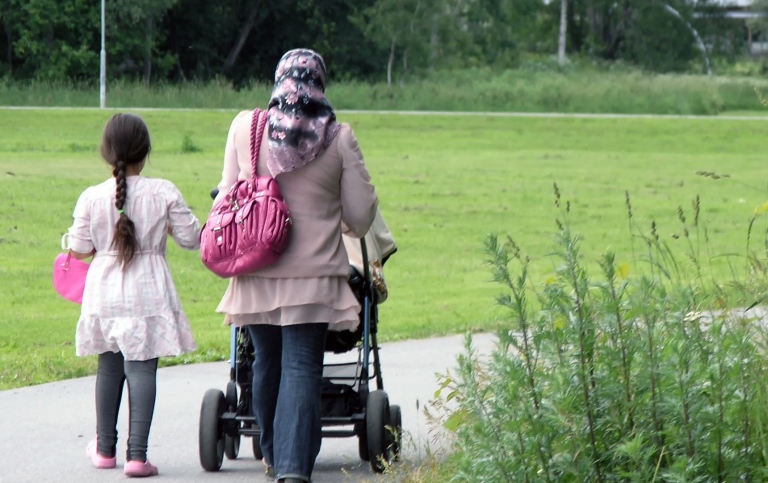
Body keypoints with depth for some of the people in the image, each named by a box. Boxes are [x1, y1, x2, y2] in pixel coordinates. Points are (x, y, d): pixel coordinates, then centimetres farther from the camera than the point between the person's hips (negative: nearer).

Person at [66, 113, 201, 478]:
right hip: (148, 294, -2)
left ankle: (105, 448, 27)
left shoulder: (91, 198, -5)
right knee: (142, 368, -3)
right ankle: (137, 454, -11)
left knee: (109, 367, 17)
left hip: (104, 295, 2)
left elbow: (80, 249, -2)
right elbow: (191, 238, -3)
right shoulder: (163, 194, -8)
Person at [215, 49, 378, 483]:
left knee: (267, 362, 17)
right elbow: (361, 214, 0)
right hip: (313, 274, -2)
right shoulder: (338, 137, -6)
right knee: (302, 366, -2)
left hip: (256, 269, 3)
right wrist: (338, 225, 23)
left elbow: (228, 194, 8)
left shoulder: (244, 126, -1)